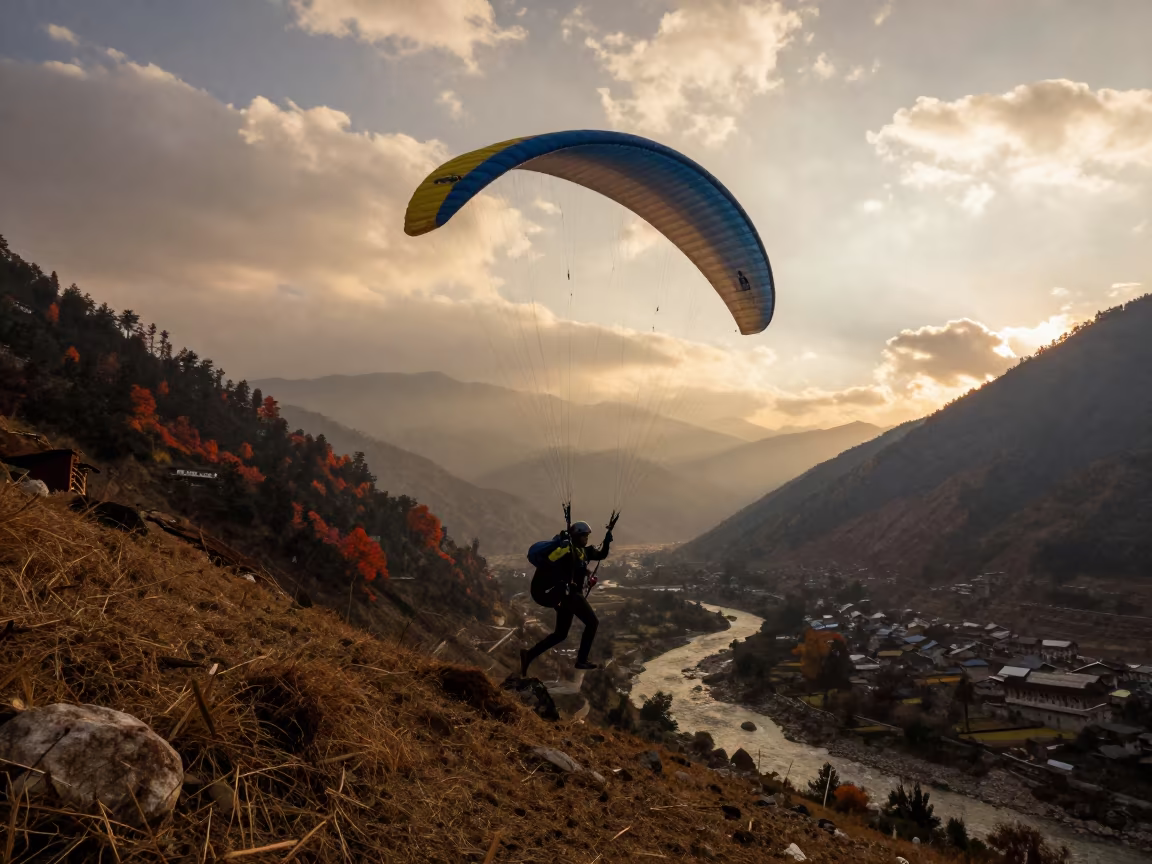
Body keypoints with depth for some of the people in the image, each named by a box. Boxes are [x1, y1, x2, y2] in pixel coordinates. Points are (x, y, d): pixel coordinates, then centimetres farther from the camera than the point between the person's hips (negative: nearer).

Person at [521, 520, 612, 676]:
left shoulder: (582, 551, 16)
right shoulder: (566, 548, -13)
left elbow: (601, 555, 23)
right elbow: (545, 565, -21)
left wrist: (607, 541, 7)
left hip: (568, 594, 10)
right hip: (569, 593, -10)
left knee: (560, 634, 12)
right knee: (592, 622, -2)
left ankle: (529, 655, 9)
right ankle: (581, 660, 1)